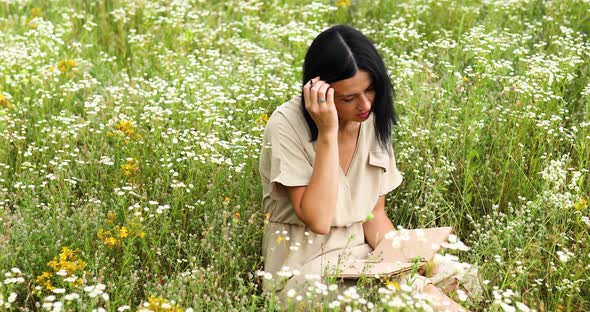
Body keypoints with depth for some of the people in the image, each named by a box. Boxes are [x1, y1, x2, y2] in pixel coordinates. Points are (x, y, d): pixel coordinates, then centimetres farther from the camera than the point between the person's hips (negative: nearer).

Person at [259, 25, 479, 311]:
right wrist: (328, 132, -25)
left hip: (363, 257, 6)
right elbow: (318, 220, -23)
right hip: (305, 267, -5)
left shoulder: (375, 121, 2)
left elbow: (375, 217, 7)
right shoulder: (287, 125, -16)